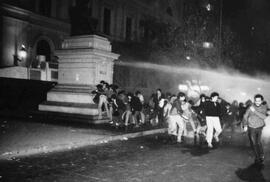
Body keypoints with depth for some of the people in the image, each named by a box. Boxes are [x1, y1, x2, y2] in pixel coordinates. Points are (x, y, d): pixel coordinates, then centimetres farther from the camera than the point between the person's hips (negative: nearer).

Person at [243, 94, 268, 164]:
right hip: (251, 128, -1)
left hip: (259, 128, 1)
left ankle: (261, 155, 30)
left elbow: (264, 117, -25)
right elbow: (245, 116, 0)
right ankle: (257, 157, 15)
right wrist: (245, 125, -7)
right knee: (253, 143, 1)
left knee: (258, 142, 8)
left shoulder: (264, 107, -9)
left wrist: (255, 111, -32)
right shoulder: (251, 107, -12)